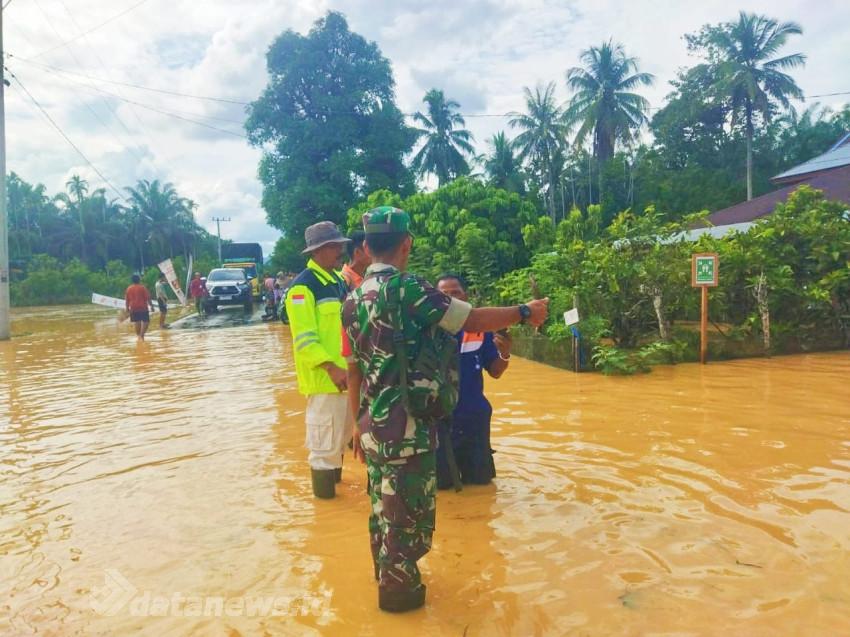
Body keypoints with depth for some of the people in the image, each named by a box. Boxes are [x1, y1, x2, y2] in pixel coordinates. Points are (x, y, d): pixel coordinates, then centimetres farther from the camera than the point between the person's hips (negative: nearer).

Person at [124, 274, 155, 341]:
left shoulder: (128, 289, 5)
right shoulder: (142, 287, -6)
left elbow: (126, 300, 7)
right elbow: (148, 298, -9)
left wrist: (127, 308, 16)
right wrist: (151, 306, -4)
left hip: (133, 308, 4)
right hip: (143, 308, -4)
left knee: (136, 322, 13)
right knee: (145, 321, 1)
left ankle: (138, 335, 18)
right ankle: (141, 335, -12)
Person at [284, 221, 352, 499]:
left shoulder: (339, 281, 12)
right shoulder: (303, 286, -15)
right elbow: (304, 338, -20)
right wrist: (331, 367, -25)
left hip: (346, 371, 9)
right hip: (324, 374, -9)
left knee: (343, 429, 21)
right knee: (325, 433, 0)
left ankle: (335, 473, 40)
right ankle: (323, 487, 16)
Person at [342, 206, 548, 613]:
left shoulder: (353, 299, 5)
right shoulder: (405, 288, -18)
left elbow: (354, 367, 10)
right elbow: (472, 320, -14)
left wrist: (358, 422, 19)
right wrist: (524, 312, 0)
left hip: (374, 424, 8)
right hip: (406, 425, -8)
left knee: (384, 505, 22)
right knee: (409, 510, 9)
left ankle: (387, 576, 39)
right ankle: (398, 589, 25)